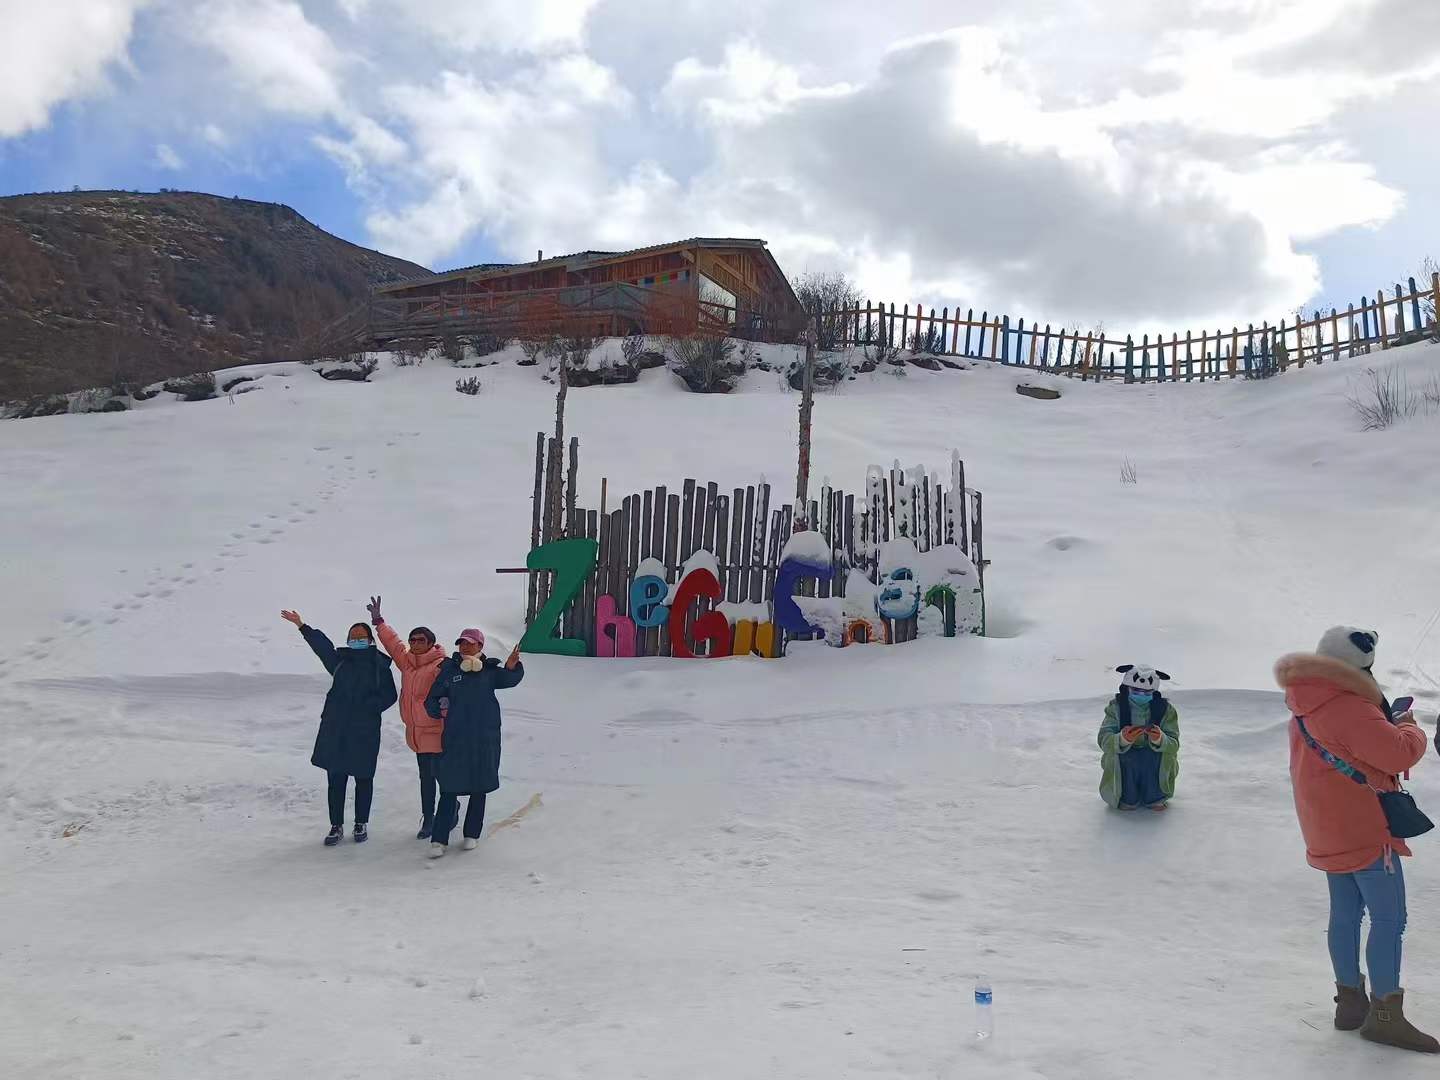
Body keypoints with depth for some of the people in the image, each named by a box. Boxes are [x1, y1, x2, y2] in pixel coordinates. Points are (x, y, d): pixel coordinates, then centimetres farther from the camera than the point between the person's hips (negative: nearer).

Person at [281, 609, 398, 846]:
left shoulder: (379, 664, 1)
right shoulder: (339, 660, 9)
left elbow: (388, 696, -2)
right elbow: (321, 645, -6)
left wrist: (367, 707, -16)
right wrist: (302, 626, -20)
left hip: (365, 731, -2)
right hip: (336, 728, 2)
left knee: (363, 778, 7)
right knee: (336, 779, 5)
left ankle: (361, 824, 22)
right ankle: (336, 826, 16)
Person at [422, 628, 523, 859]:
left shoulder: (489, 670, 2)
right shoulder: (449, 669, 3)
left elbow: (508, 679, -15)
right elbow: (431, 700, 6)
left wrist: (512, 667, -36)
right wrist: (440, 710, -14)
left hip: (485, 738, 1)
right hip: (455, 738, 0)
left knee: (479, 787, 10)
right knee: (449, 788, -1)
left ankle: (472, 833, 24)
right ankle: (439, 839, 4)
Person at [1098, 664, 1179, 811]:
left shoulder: (1165, 709, -8)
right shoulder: (1116, 707, -9)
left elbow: (1174, 745, -17)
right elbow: (1104, 741, -22)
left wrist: (1159, 739, -41)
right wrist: (1122, 739, -44)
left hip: (1155, 767, 0)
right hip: (1124, 767, 0)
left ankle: (1155, 798, -4)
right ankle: (1127, 798, -4)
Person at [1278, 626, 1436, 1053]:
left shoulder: (1306, 707, 8)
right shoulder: (1349, 707, -23)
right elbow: (1398, 753, -23)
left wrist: (1387, 721, 4)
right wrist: (1410, 728, -2)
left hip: (1327, 832, 9)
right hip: (1364, 829, -9)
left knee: (1345, 913, 16)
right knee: (1389, 919, -1)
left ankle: (1351, 1000, 25)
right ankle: (1385, 1015, 4)